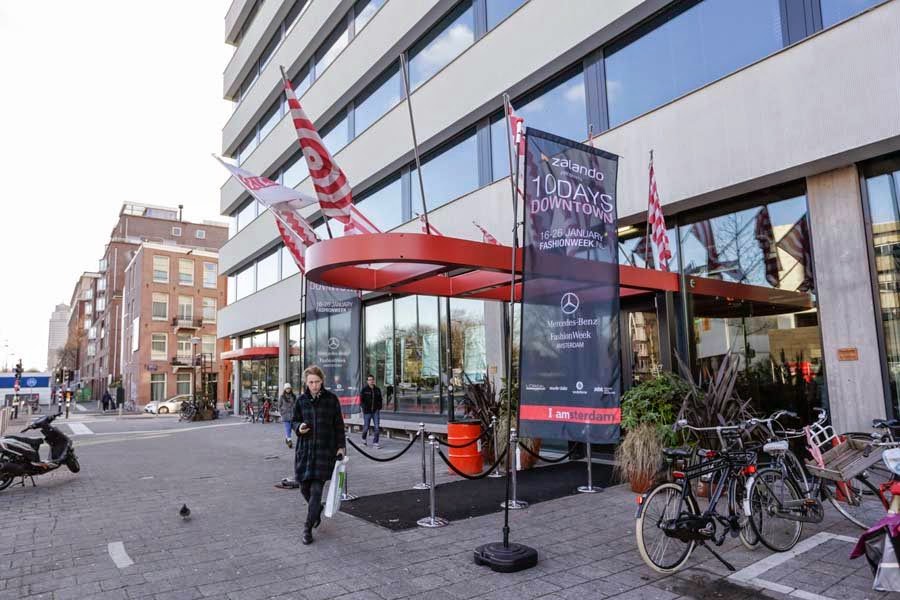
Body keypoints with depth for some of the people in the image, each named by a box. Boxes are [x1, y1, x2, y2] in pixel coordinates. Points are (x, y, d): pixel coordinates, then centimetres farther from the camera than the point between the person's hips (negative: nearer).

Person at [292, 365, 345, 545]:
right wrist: (299, 428, -9)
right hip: (304, 449, 3)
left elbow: (338, 425, 4)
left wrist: (340, 446, 0)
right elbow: (295, 420, 14)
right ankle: (317, 510, 38)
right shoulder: (301, 400, 4)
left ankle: (308, 528, 3)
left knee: (316, 490, -7)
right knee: (304, 487, 8)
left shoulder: (331, 399, -1)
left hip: (325, 450, -3)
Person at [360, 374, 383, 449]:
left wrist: (379, 407, 5)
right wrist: (364, 407, -14)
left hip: (376, 411, 3)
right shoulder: (364, 390, -3)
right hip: (367, 412, -3)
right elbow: (361, 400, -4)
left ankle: (376, 442, 5)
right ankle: (364, 438, 35)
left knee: (377, 427, -4)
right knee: (366, 427, 6)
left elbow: (380, 399, 15)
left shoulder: (377, 389, 7)